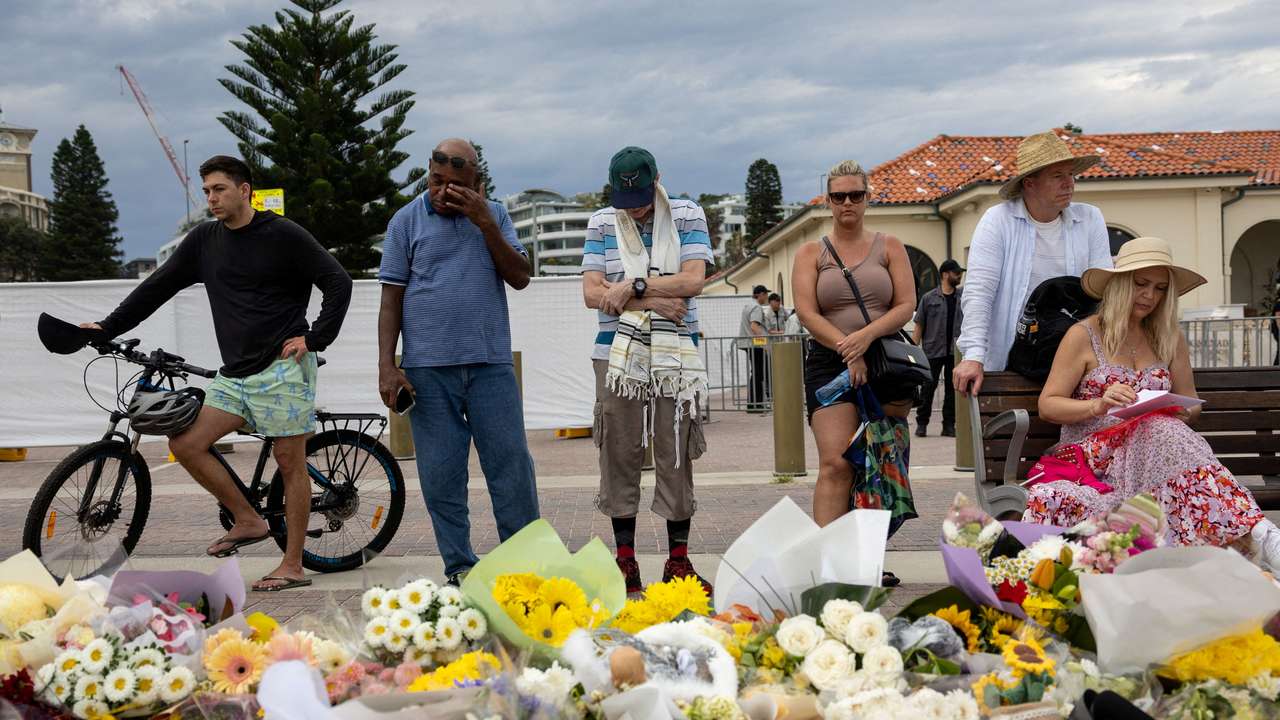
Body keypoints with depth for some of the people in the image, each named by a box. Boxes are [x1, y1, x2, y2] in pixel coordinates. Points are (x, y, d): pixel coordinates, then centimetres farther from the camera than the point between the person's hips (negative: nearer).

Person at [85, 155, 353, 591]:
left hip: (282, 368, -6)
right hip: (235, 374, 6)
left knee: (289, 461, -3)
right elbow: (158, 287, 17)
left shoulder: (283, 236, -4)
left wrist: (314, 339, -9)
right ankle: (247, 520, 9)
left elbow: (338, 283, -3)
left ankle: (292, 566, 4)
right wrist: (107, 327, 13)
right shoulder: (205, 240, 12)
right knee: (185, 444, -5)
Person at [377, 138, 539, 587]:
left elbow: (520, 277, 0)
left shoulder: (493, 216, 10)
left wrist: (486, 224, -10)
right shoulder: (407, 221, 5)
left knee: (512, 465, 0)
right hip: (428, 368, -1)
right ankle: (459, 569, 13)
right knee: (440, 474, 3)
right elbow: (391, 298, 4)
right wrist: (387, 366, -4)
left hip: (491, 364, 1)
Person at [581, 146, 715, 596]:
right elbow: (592, 293, 0)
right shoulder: (602, 223, 9)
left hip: (675, 356, -1)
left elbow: (692, 280, -6)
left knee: (677, 457, -1)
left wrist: (633, 287, -9)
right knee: (618, 457, 0)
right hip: (617, 354, 1)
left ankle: (678, 560, 6)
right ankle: (625, 561, 7)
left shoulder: (687, 217, 7)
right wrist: (655, 301, -7)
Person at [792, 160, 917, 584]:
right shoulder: (811, 254, 10)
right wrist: (848, 351, -14)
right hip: (829, 365, -2)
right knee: (836, 464, -15)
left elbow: (906, 305, 1)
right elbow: (807, 313, -3)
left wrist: (866, 335, -16)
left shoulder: (889, 247, 12)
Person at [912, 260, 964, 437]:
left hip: (956, 351, 3)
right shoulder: (929, 298, 0)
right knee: (928, 388, 1)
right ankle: (921, 424, 12)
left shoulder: (963, 294, 9)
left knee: (952, 389, 5)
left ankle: (949, 425, 11)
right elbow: (918, 326, 0)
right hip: (933, 351, -3)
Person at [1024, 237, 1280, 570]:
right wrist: (1098, 405, -18)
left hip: (1153, 446, 3)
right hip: (1095, 452, -3)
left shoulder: (1170, 339, 16)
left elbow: (1191, 404, 20)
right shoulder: (1083, 336, 3)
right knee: (1162, 431, -36)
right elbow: (1048, 405, 0)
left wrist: (1182, 411, -5)